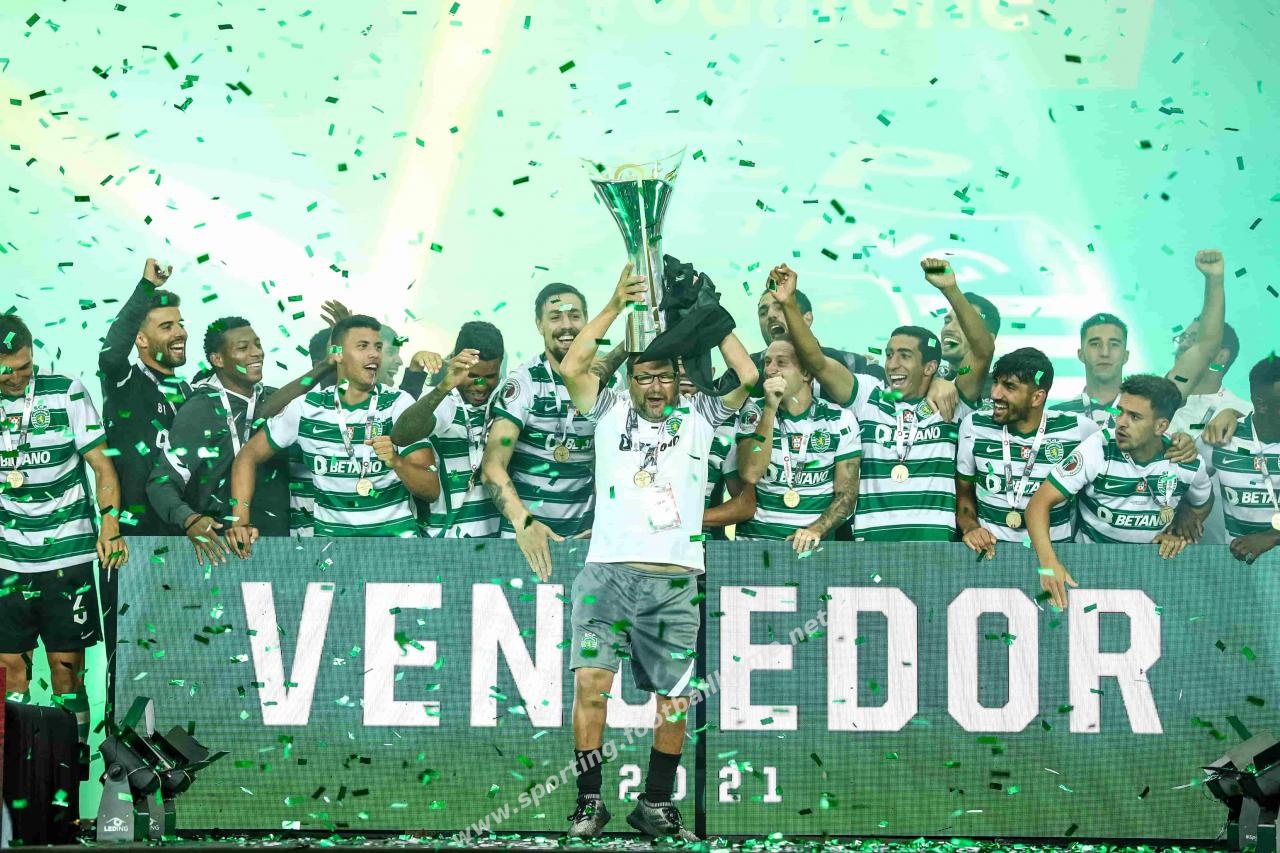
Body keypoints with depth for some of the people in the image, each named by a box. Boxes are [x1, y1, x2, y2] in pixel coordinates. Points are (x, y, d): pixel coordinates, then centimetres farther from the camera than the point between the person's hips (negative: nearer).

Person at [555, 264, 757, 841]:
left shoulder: (698, 416, 12)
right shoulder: (609, 411, 10)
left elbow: (747, 376, 2)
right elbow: (570, 368, -3)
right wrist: (615, 307, -3)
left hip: (675, 581, 2)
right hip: (608, 572, -1)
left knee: (675, 697, 3)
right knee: (591, 679, -14)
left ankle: (655, 804, 16)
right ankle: (589, 801, -8)